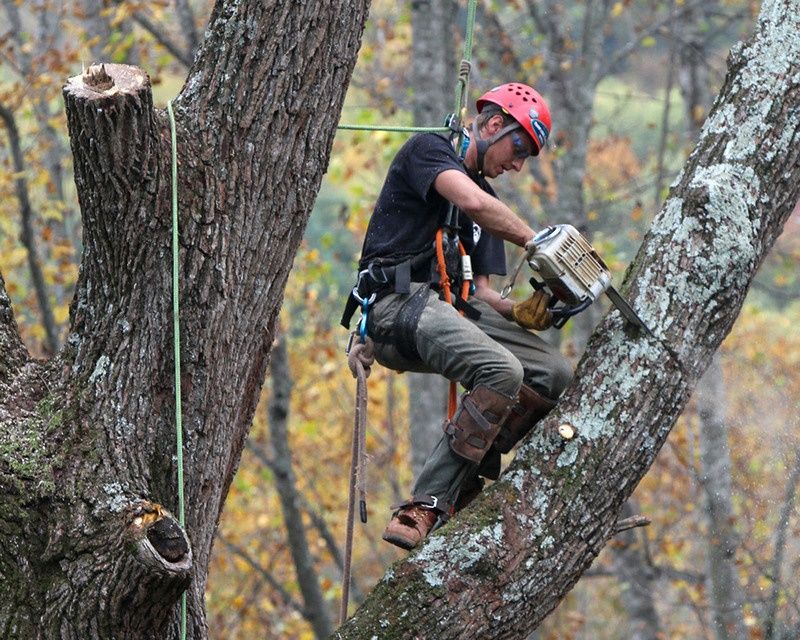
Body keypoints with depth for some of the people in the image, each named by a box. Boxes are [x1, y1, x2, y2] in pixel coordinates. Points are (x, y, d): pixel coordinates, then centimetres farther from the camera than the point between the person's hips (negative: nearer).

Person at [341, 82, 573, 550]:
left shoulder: (488, 196, 26)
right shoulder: (428, 150, 1)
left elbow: (480, 290, 21)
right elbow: (472, 202, -20)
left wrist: (519, 313, 0)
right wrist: (537, 243, -11)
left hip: (457, 308, 9)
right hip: (400, 302, -9)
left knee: (556, 375, -7)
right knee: (502, 372, -31)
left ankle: (461, 485, -11)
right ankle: (425, 508, -31)